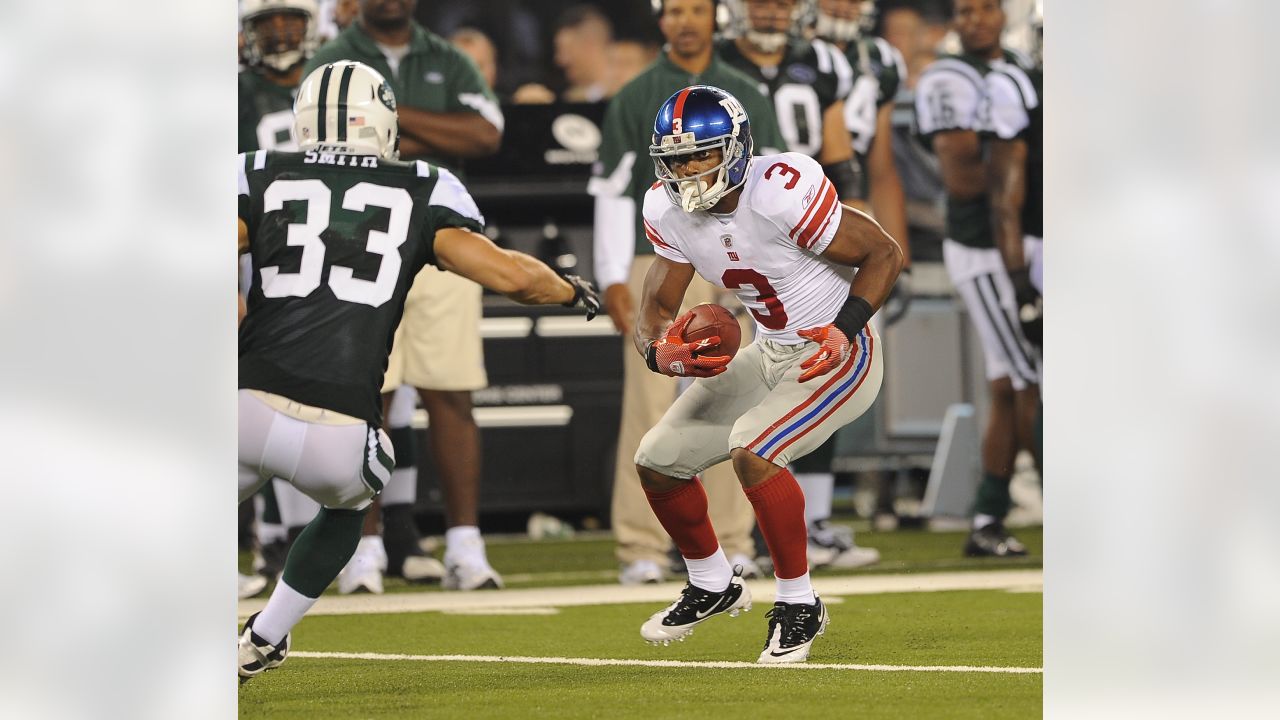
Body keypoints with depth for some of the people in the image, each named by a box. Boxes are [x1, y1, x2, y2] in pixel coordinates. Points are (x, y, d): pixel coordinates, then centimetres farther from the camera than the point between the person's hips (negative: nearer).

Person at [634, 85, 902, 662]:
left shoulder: (781, 193, -29)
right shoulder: (669, 211, -7)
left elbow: (885, 253, -20)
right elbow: (654, 310, -2)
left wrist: (844, 331, -33)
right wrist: (661, 352, -26)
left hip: (839, 355, -8)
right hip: (771, 355, 8)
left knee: (753, 450, -30)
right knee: (658, 460, 8)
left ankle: (799, 604, -11)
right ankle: (713, 586, 33)